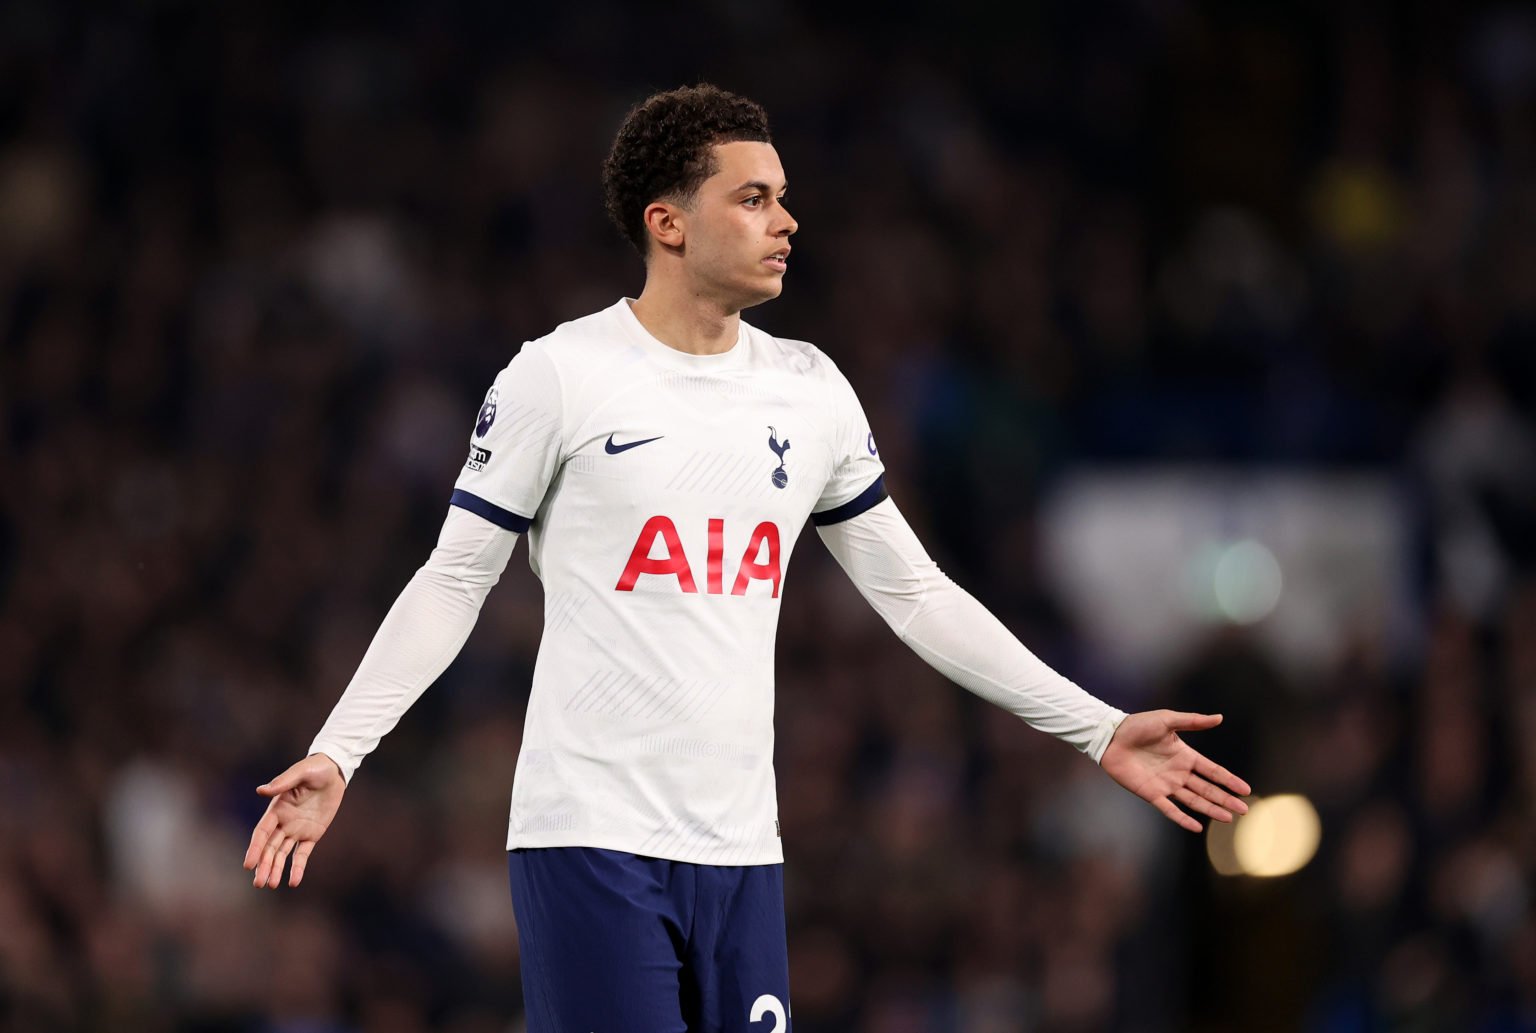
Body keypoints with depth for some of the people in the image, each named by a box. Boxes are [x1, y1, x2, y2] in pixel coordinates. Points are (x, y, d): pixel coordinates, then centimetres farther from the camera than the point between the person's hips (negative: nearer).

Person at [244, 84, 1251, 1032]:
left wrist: (1098, 729, 14)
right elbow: (453, 583, 0)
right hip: (591, 834, -5)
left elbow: (914, 591, 17)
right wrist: (336, 753, -11)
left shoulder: (810, 390, 11)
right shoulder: (561, 376, -3)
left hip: (741, 847, 5)